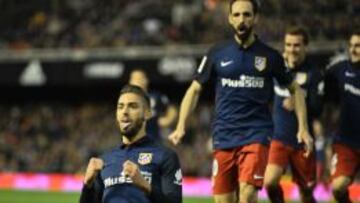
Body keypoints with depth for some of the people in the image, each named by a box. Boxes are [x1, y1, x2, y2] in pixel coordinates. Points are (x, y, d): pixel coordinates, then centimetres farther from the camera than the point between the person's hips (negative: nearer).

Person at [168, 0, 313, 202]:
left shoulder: (270, 56, 3)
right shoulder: (217, 54, 5)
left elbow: (295, 89, 13)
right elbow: (195, 89, 9)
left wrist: (303, 128, 5)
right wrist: (181, 127, -2)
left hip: (256, 134, -2)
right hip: (224, 137, 2)